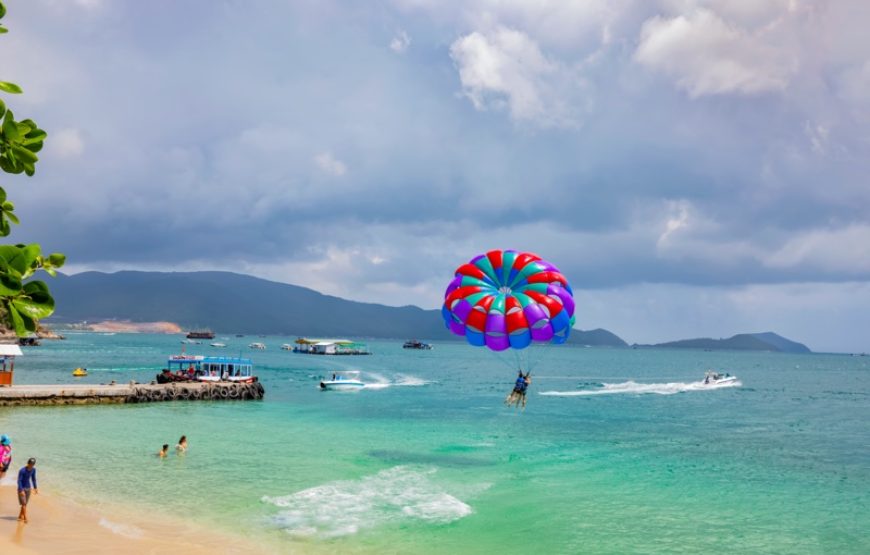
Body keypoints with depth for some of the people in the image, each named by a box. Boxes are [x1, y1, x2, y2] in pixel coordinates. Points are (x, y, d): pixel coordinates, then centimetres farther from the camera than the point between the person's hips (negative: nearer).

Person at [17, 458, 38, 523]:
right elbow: (19, 481, -20)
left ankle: (20, 516, 24)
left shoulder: (33, 470, -4)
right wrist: (21, 490, -24)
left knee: (25, 503, 11)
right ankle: (25, 518, -9)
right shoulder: (22, 471, -22)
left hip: (28, 488, 6)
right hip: (22, 488, -6)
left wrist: (35, 488, 10)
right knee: (23, 503, -9)